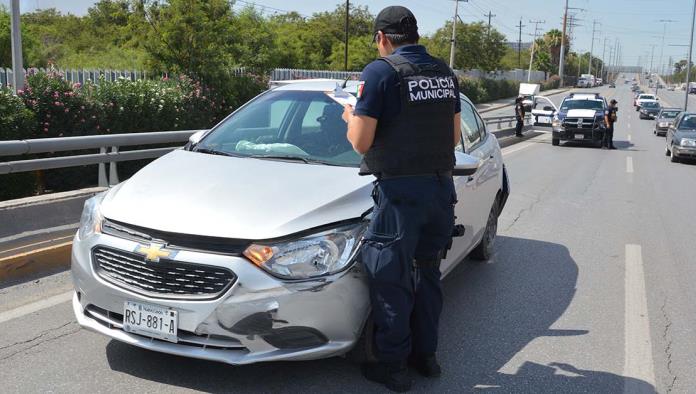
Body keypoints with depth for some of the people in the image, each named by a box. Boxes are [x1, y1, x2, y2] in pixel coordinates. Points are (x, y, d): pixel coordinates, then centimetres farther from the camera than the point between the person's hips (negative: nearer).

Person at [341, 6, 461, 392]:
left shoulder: (381, 72, -11)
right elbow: (455, 136, 14)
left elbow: (361, 142, -13)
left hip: (400, 193, -6)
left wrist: (352, 117, 7)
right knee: (427, 274, 19)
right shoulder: (446, 73, 9)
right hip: (442, 189, 7)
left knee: (391, 281, 6)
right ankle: (426, 355, 30)